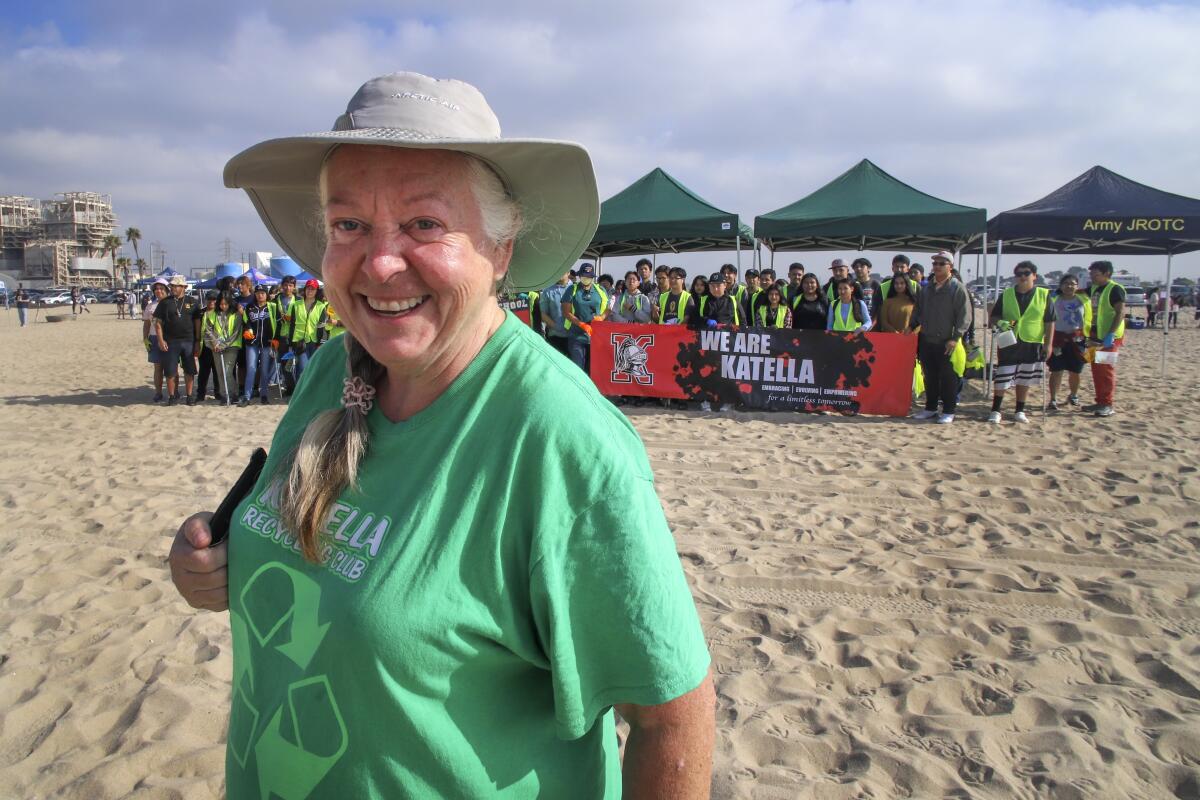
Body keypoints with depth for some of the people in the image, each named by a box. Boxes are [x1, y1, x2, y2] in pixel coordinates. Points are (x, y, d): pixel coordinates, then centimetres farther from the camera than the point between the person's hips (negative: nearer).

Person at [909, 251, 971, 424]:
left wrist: (955, 338, -15)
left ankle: (948, 411, 9)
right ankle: (930, 408, 22)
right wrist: (911, 326, 5)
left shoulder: (957, 288, -5)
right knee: (929, 377, 12)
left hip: (947, 343, -6)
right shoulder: (927, 288, 13)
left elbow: (964, 315, -9)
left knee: (948, 378, 1)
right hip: (926, 341, 6)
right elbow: (919, 311, 21)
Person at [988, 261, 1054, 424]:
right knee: (1001, 379, 0)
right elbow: (992, 316, 8)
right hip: (1008, 344, 0)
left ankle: (1020, 411, 21)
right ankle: (995, 411, 11)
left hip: (1032, 345, 0)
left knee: (1024, 380, 9)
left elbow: (1050, 322, 1)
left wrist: (1048, 344, -5)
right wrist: (1000, 322, -15)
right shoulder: (1006, 295, 3)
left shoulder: (1044, 295, 0)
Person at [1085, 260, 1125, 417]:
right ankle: (1100, 402, 20)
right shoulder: (1094, 288, 10)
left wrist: (1110, 334, -26)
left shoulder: (1115, 289, -14)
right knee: (1097, 369, 12)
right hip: (1096, 335, 8)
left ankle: (1108, 405, -1)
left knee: (1107, 369, -6)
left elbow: (1121, 313, -20)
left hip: (1110, 337, -8)